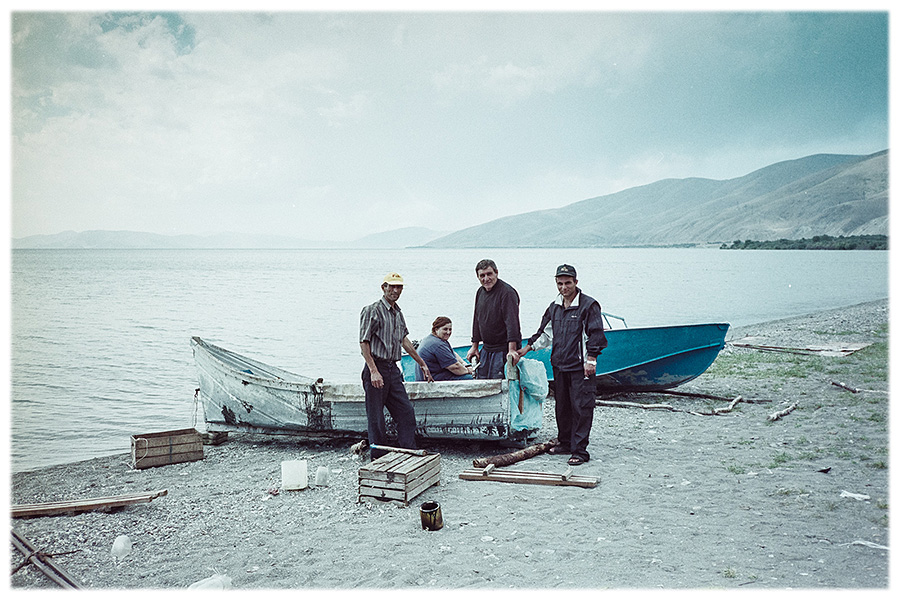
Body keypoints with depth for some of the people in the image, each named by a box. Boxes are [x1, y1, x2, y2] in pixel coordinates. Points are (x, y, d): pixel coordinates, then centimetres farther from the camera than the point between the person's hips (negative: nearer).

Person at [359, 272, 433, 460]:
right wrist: (373, 371, -20)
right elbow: (364, 342, -13)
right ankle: (378, 459, 9)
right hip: (376, 368, -8)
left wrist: (422, 364, 28)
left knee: (406, 413, 6)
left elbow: (404, 339, 25)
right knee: (376, 419, 0)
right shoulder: (372, 311, -9)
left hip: (393, 369, 8)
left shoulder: (398, 312, 15)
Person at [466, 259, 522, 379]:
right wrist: (474, 346, 19)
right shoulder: (480, 292, 10)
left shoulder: (507, 292, -16)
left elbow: (512, 322, -23)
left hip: (504, 350, -8)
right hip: (486, 349, 8)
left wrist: (512, 350, -31)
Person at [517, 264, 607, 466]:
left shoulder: (589, 305, -6)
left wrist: (590, 360, -14)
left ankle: (579, 450, -3)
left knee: (581, 407, -6)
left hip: (580, 367, -7)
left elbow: (595, 335, -9)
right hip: (559, 365, 7)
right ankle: (565, 443, 27)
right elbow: (545, 332, 24)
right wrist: (527, 348, 20)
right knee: (562, 406, 14)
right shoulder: (554, 307, 13)